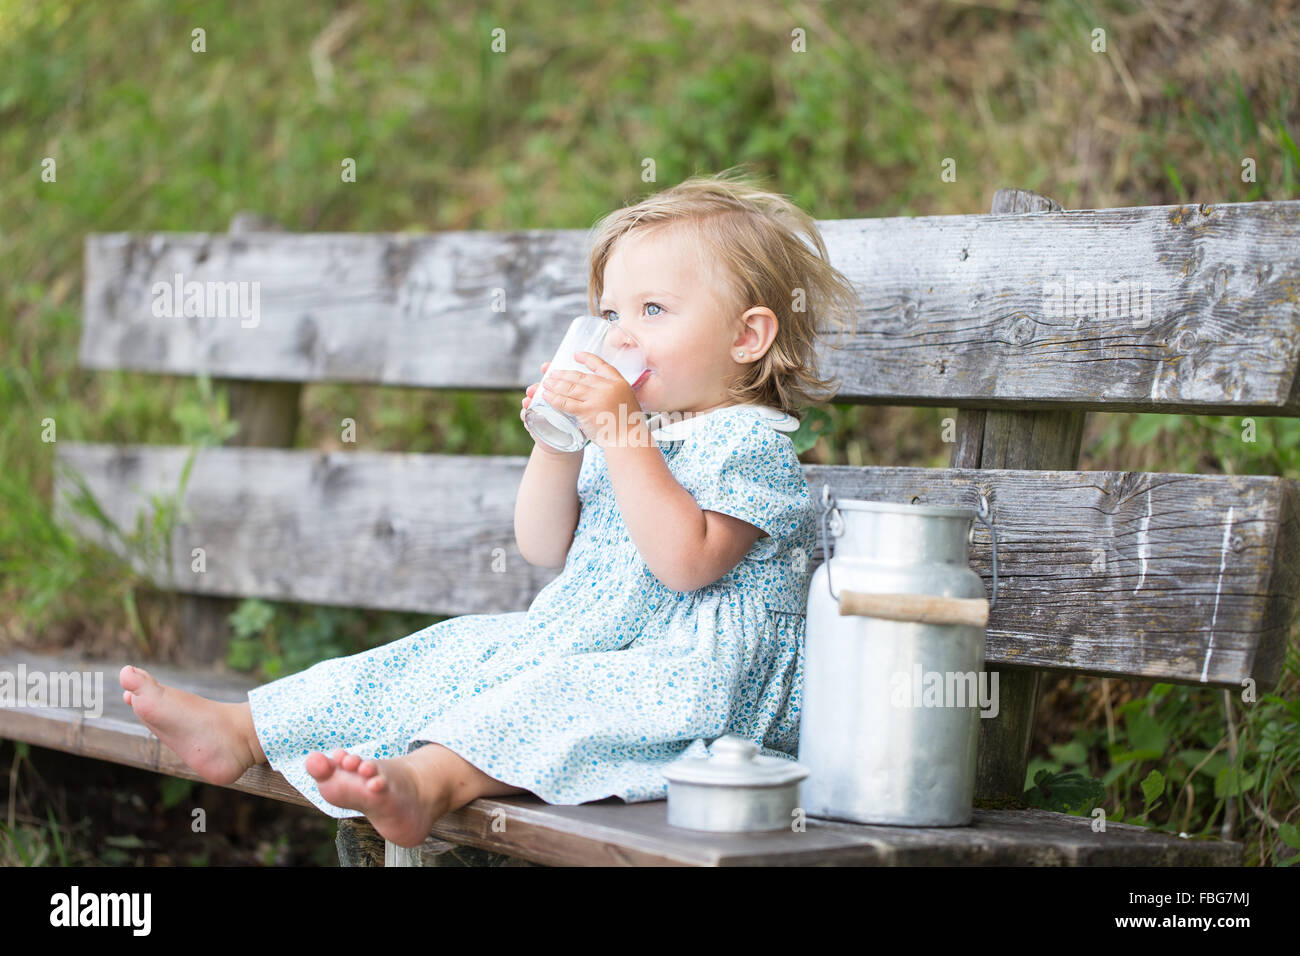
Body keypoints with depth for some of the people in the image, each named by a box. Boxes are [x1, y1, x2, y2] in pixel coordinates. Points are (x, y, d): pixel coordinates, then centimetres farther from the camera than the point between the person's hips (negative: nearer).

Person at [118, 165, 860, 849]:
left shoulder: (751, 444, -10)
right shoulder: (618, 430, 16)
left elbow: (686, 560, -25)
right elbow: (544, 547, 11)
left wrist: (621, 432, -25)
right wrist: (558, 441, -4)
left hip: (695, 672, -9)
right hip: (572, 641, 9)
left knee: (557, 693, -34)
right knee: (455, 651, 1)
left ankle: (428, 779, -58)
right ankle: (242, 733, -1)